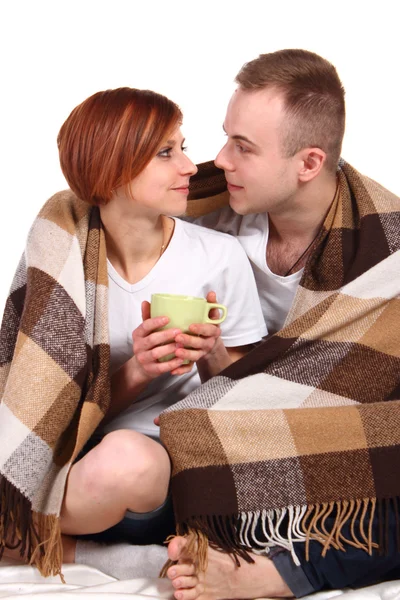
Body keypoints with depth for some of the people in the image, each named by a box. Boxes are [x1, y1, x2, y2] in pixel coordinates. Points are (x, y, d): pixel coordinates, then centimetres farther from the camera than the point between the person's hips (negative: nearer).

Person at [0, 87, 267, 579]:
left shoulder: (220, 257, -6)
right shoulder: (63, 257, -6)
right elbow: (68, 409, -1)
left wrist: (213, 356, -18)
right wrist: (135, 370, -21)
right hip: (78, 460, 1)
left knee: (127, 457, -36)